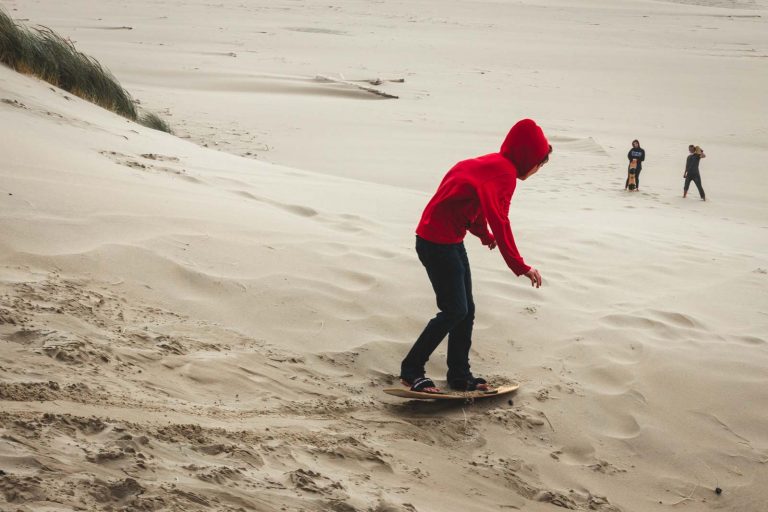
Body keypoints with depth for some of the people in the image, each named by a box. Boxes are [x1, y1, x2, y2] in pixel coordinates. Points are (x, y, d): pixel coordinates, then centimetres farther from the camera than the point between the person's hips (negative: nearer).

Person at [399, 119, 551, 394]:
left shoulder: (492, 164, 12)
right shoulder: (504, 171, -18)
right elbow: (499, 222, -24)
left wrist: (485, 235, 41)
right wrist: (521, 267, -21)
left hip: (450, 241, 10)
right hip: (438, 243, -10)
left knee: (465, 310, 12)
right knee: (454, 310, -6)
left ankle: (459, 375, 19)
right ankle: (411, 370, 2)